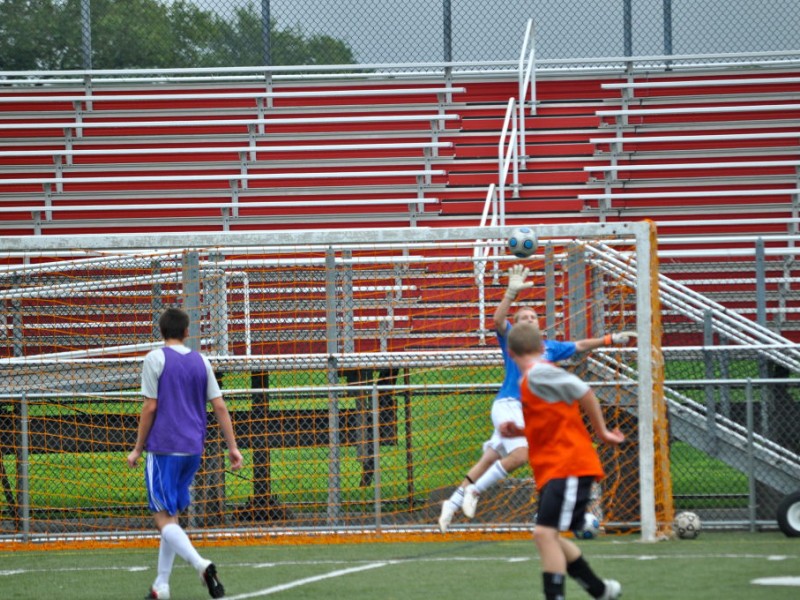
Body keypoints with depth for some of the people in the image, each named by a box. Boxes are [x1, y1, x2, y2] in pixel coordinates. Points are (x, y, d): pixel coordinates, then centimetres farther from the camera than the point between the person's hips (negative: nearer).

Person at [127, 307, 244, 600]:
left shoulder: (155, 359, -5)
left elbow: (150, 406, -8)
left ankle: (201, 564, -30)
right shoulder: (201, 361, 10)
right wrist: (233, 447, 9)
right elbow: (219, 406, 6)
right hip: (193, 450, 6)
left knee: (163, 518, -7)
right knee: (171, 515, 16)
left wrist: (138, 448, -1)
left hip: (163, 447, -6)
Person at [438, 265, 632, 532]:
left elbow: (579, 346, 28)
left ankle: (453, 503, 12)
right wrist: (511, 293, -32)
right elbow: (498, 320, -19)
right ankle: (474, 491, -15)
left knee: (488, 460, 7)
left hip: (527, 410, 7)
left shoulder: (549, 347, 18)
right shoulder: (511, 339, 0)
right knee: (520, 453, -26)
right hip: (508, 404, -7)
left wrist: (610, 339, 26)